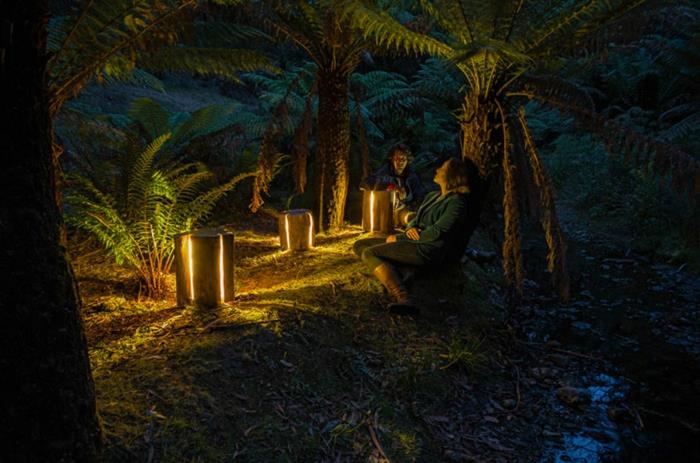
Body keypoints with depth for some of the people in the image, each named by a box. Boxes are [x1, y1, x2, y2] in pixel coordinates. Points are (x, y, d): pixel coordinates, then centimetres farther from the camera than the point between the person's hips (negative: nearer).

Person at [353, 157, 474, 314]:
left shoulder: (456, 202, -7)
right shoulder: (432, 196, 21)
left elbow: (437, 232, -16)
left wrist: (399, 238, -11)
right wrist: (410, 228, -2)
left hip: (429, 250, -10)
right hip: (413, 242, 10)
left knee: (370, 253, -26)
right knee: (359, 245, 1)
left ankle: (403, 299, -41)